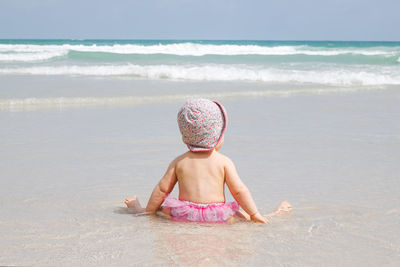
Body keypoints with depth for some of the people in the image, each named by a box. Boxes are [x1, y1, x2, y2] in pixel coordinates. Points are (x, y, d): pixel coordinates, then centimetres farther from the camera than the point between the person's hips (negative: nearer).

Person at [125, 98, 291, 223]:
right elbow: (239, 190, -7)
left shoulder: (179, 161, 4)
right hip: (217, 217, -2)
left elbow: (162, 189, 6)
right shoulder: (224, 162, -3)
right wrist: (255, 214, 1)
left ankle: (138, 208, 42)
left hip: (184, 215, 2)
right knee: (243, 214, 15)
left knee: (163, 203, 27)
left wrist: (148, 211, 18)